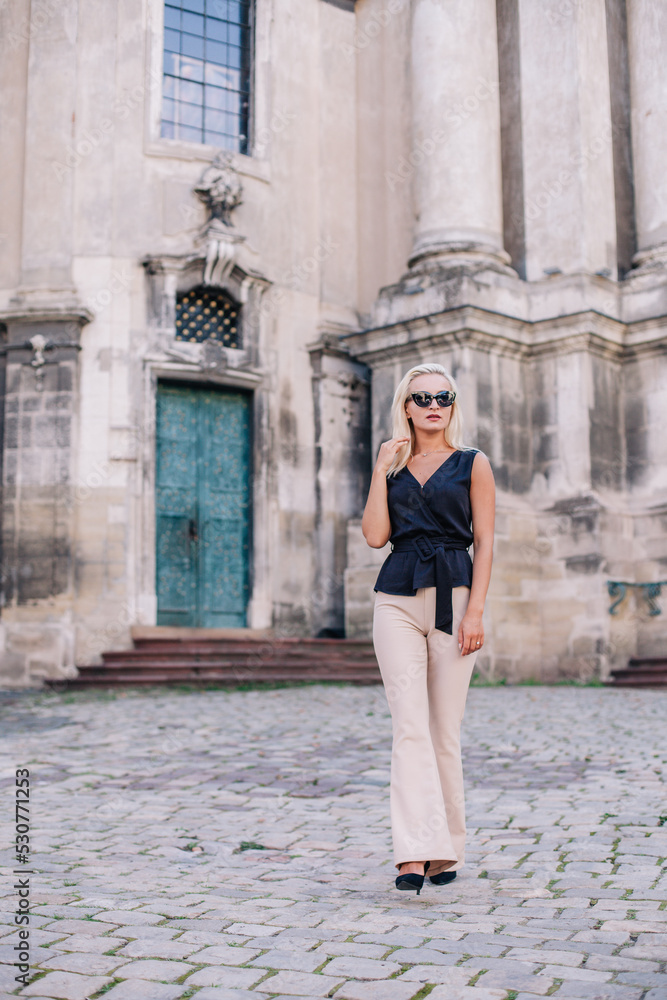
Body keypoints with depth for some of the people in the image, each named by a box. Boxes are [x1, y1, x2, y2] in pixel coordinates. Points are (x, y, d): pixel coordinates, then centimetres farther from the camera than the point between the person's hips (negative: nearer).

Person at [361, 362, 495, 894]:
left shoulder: (472, 464, 7)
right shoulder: (392, 466, 15)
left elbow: (485, 542, 1)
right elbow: (376, 535, 3)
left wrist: (475, 611, -9)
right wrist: (381, 470, -1)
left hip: (453, 597, -1)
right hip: (398, 600, 2)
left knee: (445, 729, 2)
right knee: (410, 726, -10)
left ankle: (448, 849, 17)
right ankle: (416, 852, -13)